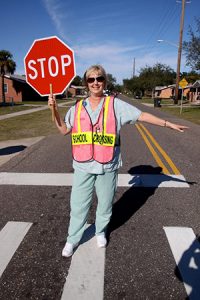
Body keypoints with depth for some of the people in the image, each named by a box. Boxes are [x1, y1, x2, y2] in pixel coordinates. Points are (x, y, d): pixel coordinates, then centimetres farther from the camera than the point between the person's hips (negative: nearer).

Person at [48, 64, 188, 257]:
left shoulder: (115, 105, -3)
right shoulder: (78, 108, 5)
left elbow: (142, 116, 1)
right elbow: (64, 130, 9)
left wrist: (168, 124, 3)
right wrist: (54, 110, -3)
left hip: (107, 166, -1)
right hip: (83, 166, 1)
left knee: (105, 203, 15)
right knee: (78, 205, 8)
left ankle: (101, 232, 43)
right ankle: (72, 239, 30)